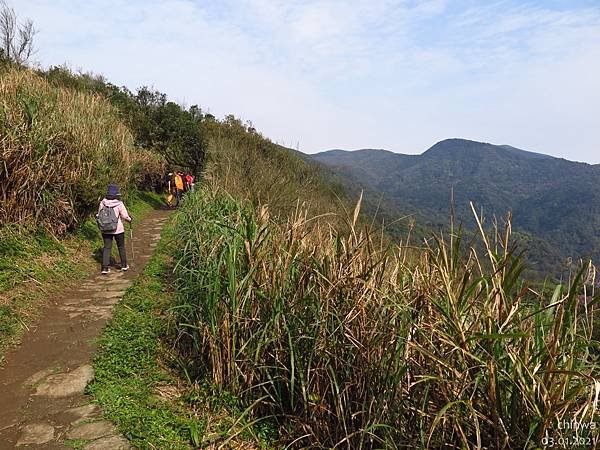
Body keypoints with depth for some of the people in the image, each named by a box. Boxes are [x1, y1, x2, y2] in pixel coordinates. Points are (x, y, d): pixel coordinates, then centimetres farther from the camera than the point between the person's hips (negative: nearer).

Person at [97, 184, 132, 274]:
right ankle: (124, 265, 26)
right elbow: (125, 216, -11)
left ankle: (105, 268, 4)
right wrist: (130, 219, 10)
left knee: (107, 247, 9)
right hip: (118, 229, -2)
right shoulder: (119, 204, -15)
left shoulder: (103, 203, -6)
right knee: (121, 247, 15)